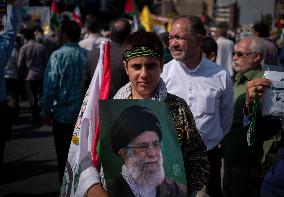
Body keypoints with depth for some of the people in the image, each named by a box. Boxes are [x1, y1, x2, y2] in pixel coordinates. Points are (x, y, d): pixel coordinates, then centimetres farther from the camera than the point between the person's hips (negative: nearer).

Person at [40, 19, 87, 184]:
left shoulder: (58, 55, -13)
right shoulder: (87, 55, -3)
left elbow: (50, 85, -13)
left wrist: (47, 110, -1)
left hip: (63, 115, -3)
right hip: (84, 114, 4)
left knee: (64, 156, 10)